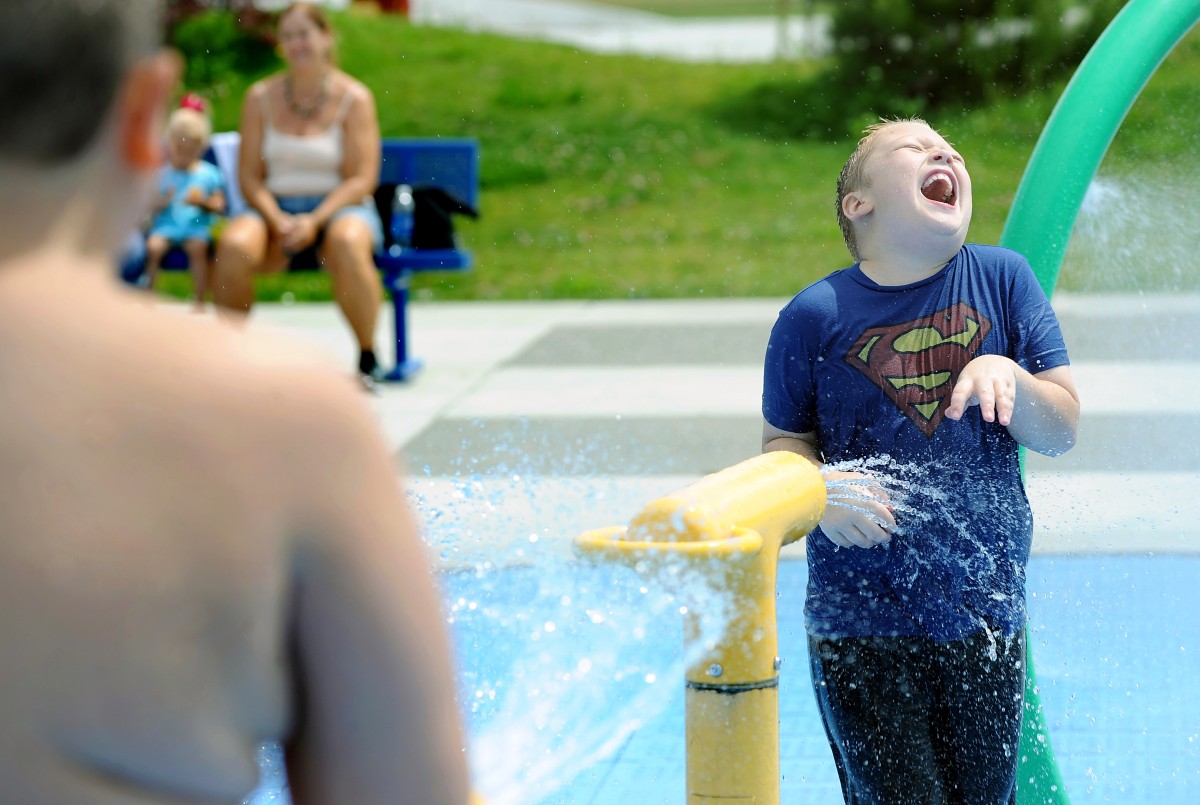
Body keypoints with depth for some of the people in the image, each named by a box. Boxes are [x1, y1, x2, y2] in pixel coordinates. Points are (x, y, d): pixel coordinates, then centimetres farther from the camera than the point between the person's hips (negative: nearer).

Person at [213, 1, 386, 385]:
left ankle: (368, 358, -23)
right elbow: (249, 174, 5)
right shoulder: (260, 97, 8)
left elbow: (362, 179, -6)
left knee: (348, 244, -39)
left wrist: (315, 220, -19)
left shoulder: (354, 98, 0)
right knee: (234, 245, -32)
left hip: (340, 208, -2)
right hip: (275, 207, 2)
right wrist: (277, 220, -14)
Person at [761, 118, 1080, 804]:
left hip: (985, 612, 2)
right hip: (861, 624, -2)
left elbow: (1062, 432, 3)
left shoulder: (1002, 279, 1)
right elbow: (783, 443, 7)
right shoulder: (815, 316, -4)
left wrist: (1009, 376, -17)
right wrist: (820, 489, -14)